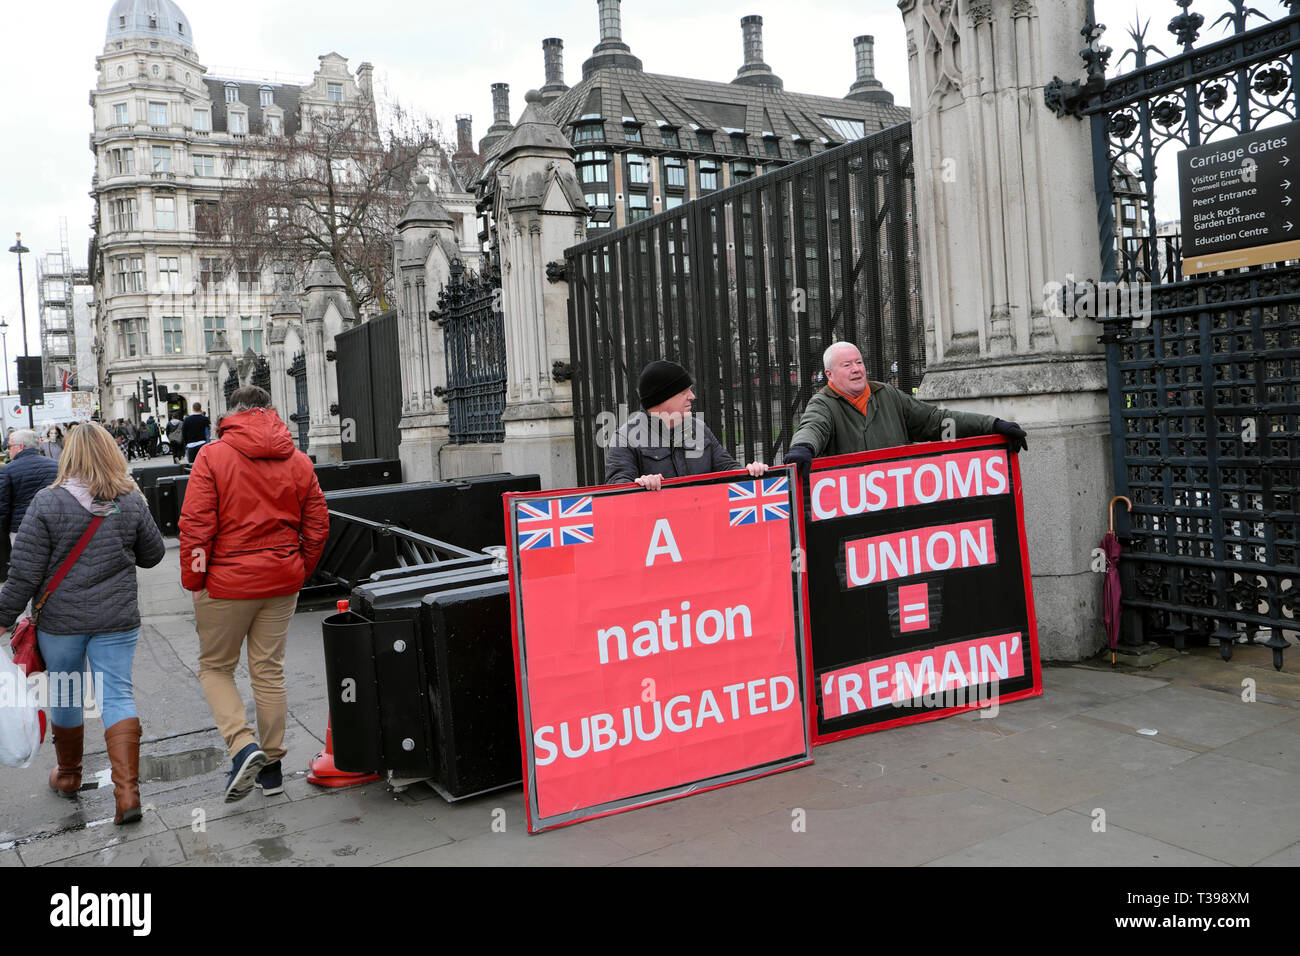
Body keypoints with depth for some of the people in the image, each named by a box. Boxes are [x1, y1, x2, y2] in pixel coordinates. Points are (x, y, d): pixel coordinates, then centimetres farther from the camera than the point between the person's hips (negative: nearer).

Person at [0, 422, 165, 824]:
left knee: (64, 697, 17)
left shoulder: (48, 502, -11)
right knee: (118, 696, 3)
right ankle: (127, 791, -6)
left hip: (61, 621, -1)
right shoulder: (132, 501, -4)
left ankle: (68, 775, 36)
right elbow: (153, 554, 8)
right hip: (117, 620, 1)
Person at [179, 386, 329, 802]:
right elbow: (317, 526, 5)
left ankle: (243, 745, -6)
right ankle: (271, 766, 19)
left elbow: (196, 525, -12)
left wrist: (192, 579, -2)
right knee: (269, 671, 12)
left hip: (226, 582, -4)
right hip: (282, 581, 4)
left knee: (215, 667, 13)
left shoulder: (212, 456, -7)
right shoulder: (298, 460, 4)